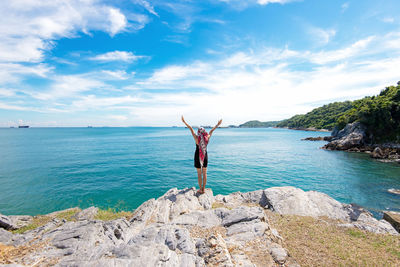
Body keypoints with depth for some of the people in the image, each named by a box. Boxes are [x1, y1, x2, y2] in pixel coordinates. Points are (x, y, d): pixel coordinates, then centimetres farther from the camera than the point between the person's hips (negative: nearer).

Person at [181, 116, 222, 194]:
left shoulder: (197, 138, -17)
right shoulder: (207, 138, -9)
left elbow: (191, 129, -12)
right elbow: (211, 131, 6)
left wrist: (184, 122, -7)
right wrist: (217, 125, 21)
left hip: (198, 157, -3)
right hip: (205, 157, 3)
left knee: (199, 174, 7)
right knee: (204, 173, 13)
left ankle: (200, 190, 15)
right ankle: (203, 189, 21)